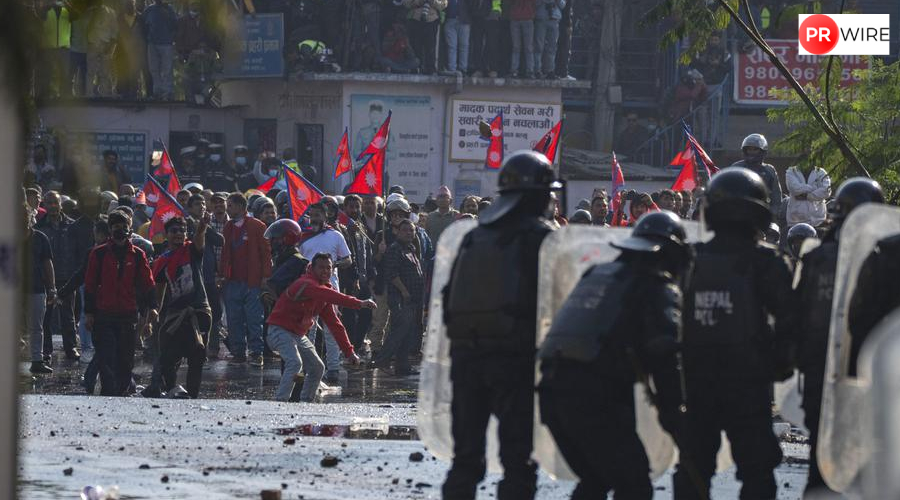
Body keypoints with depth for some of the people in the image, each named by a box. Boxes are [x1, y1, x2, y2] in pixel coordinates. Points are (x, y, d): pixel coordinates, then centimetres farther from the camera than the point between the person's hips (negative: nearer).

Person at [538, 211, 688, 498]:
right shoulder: (658, 286, 1)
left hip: (552, 388, 8)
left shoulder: (597, 274, 26)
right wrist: (672, 410, -8)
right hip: (596, 398, -8)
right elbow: (664, 349, -11)